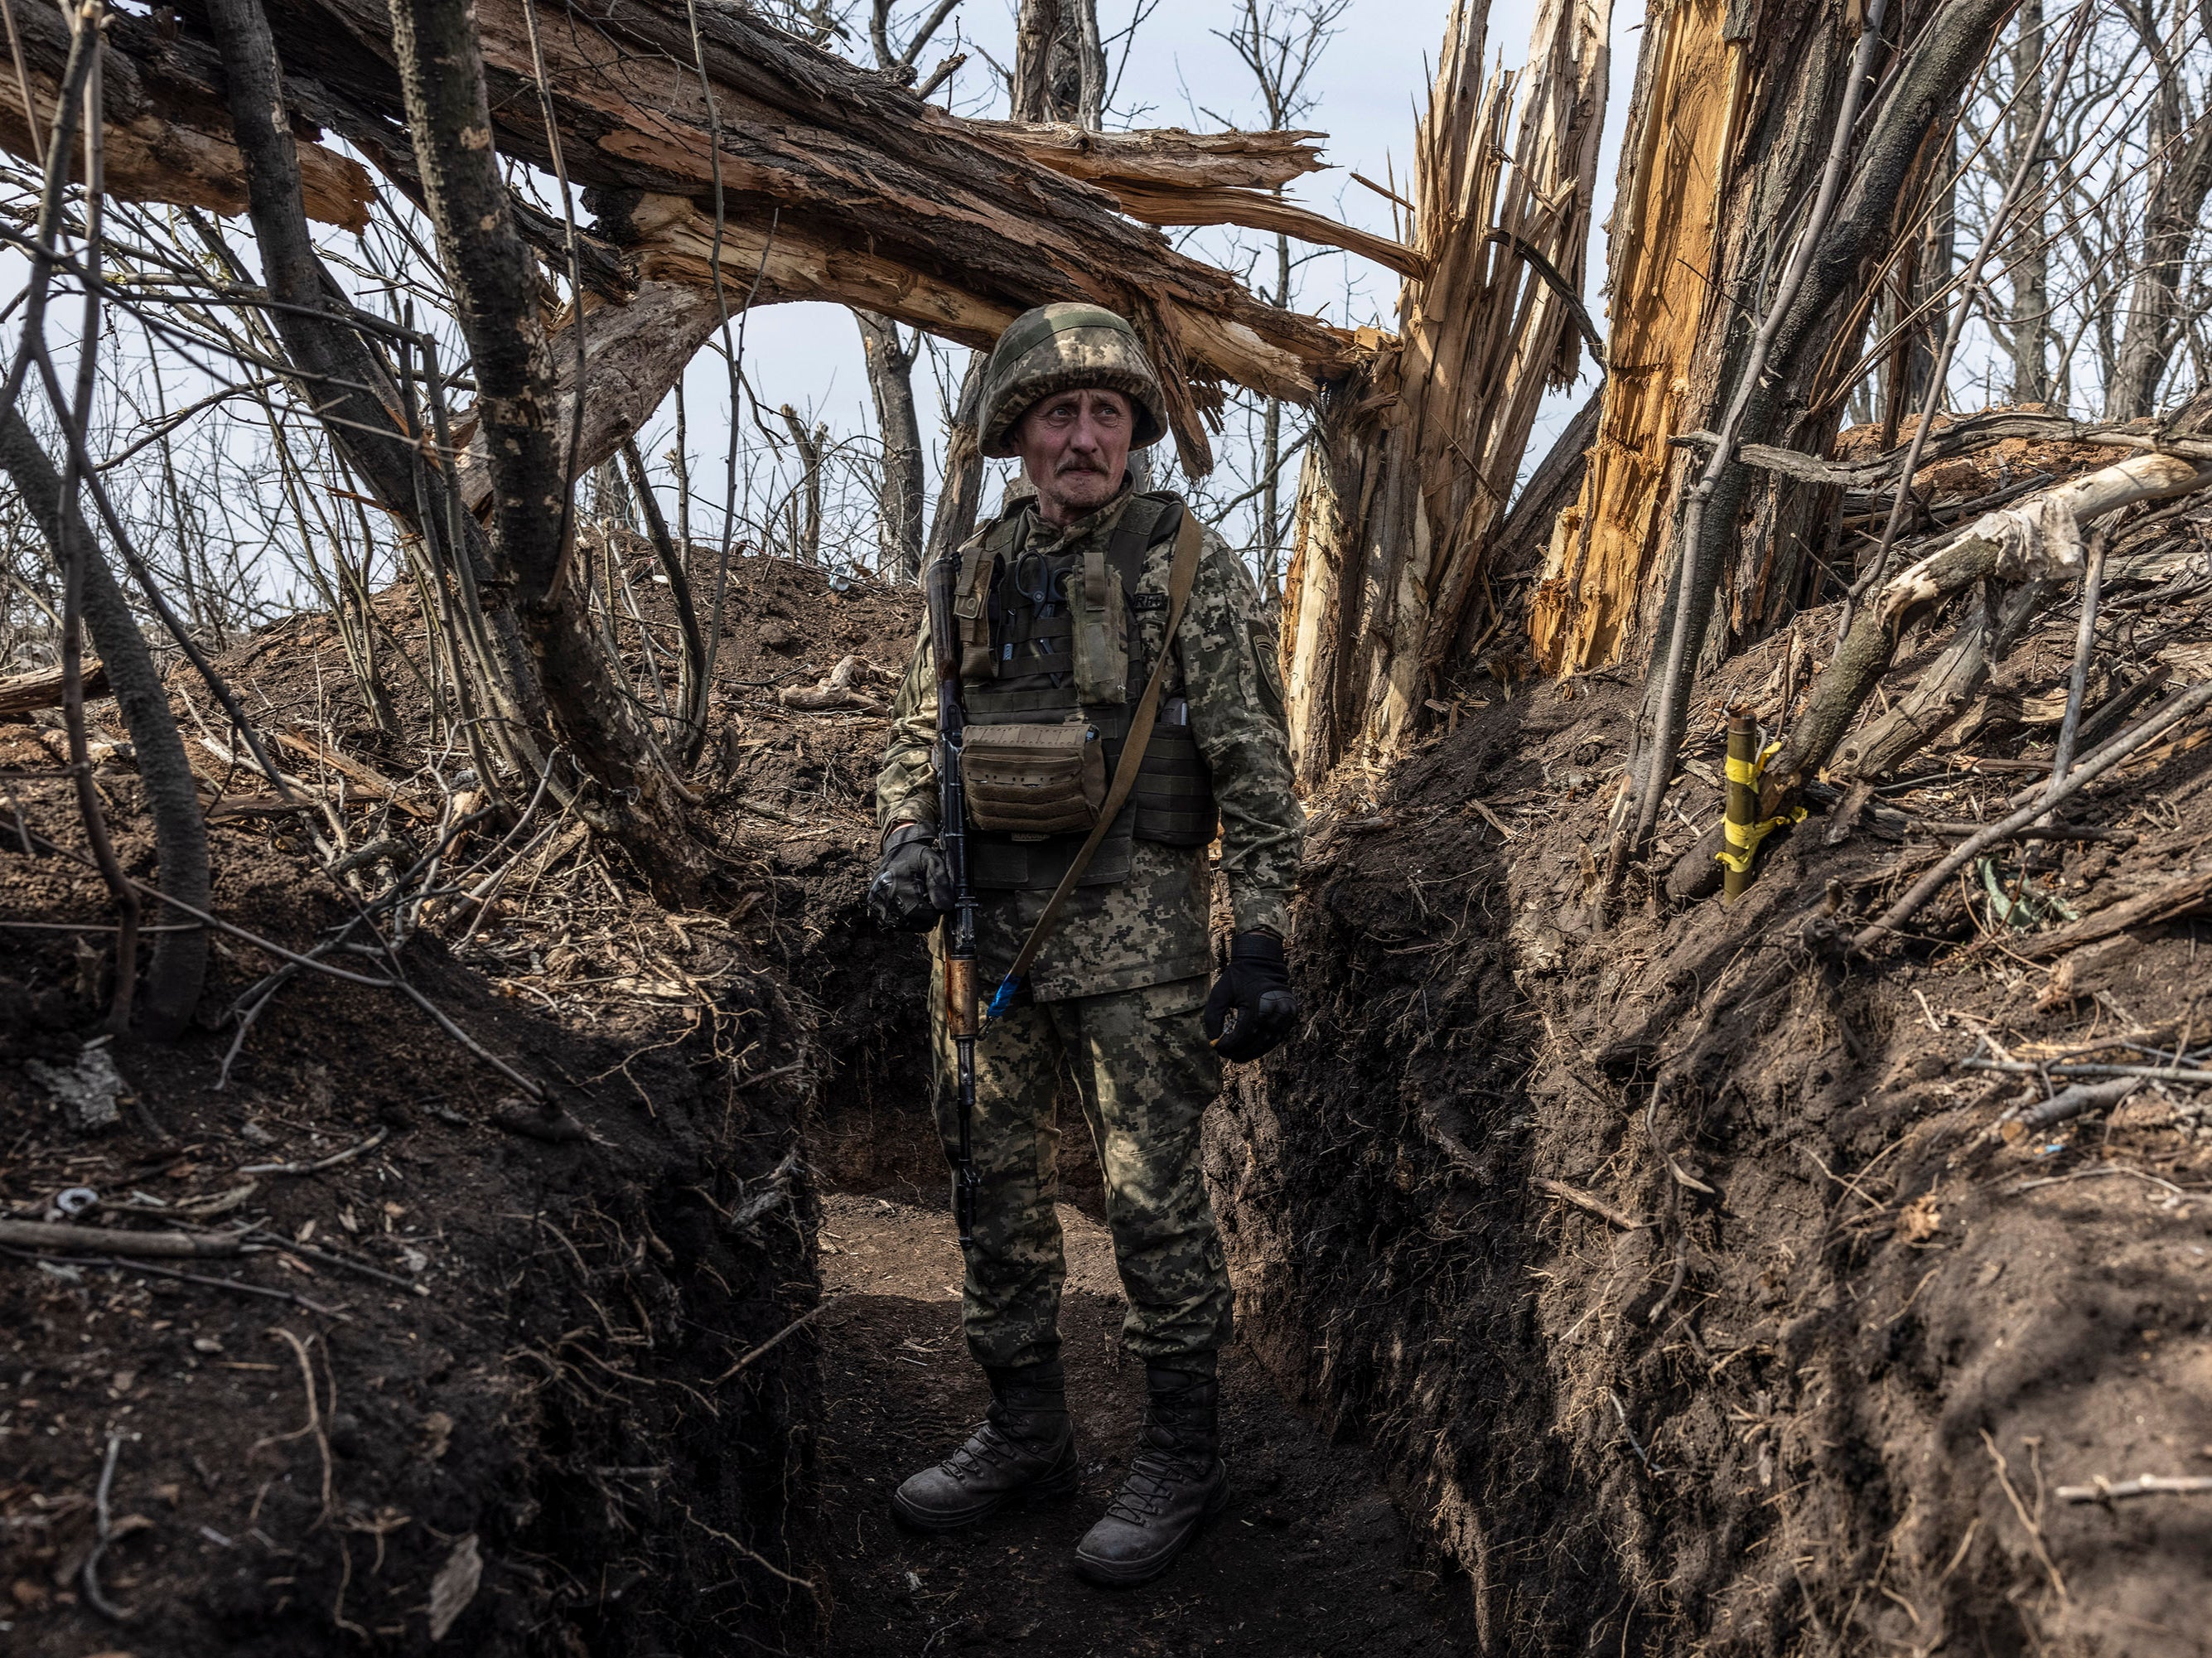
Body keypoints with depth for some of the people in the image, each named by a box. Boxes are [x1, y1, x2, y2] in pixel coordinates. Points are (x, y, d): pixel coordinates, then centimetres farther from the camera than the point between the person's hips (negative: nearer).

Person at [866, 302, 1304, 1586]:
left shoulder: (1192, 565, -5)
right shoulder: (978, 573, 10)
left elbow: (1256, 766, -8)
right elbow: (919, 732, 17)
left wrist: (1262, 942, -13)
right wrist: (909, 841, -2)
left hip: (1137, 924, -5)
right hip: (992, 919, 6)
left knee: (1156, 1195, 1)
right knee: (997, 1185, 12)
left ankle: (1186, 1455, 18)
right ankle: (1026, 1435, 28)